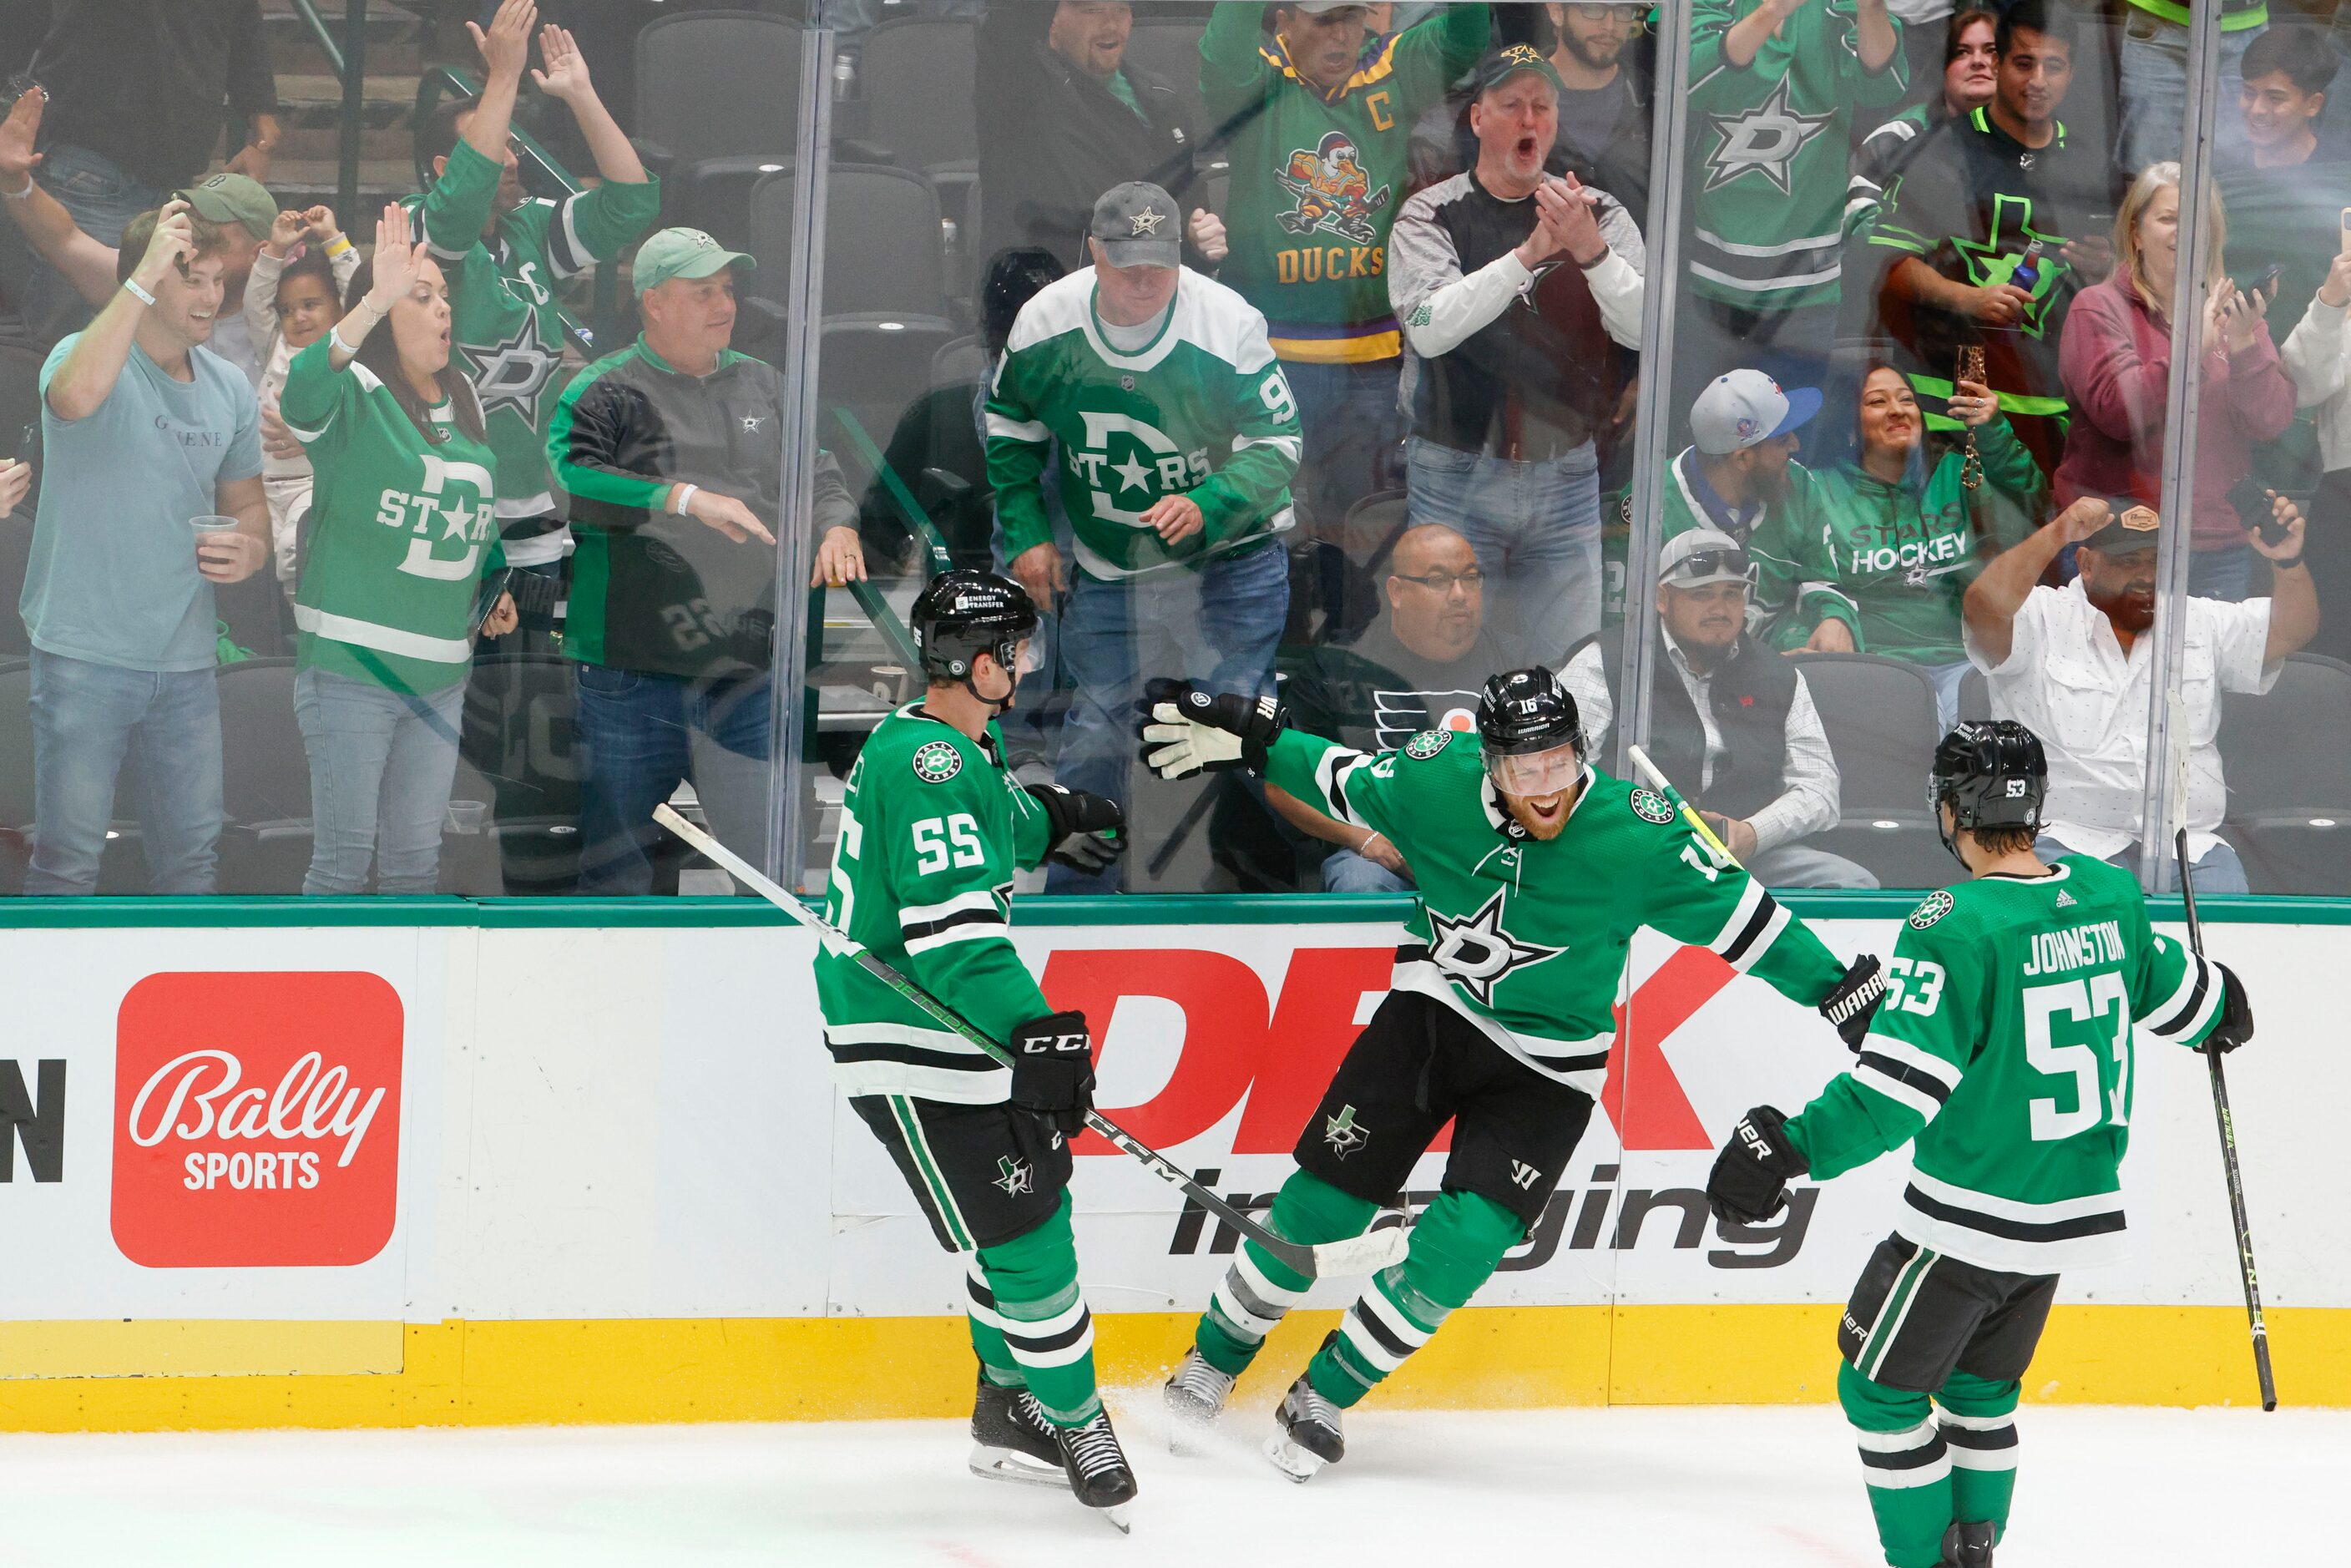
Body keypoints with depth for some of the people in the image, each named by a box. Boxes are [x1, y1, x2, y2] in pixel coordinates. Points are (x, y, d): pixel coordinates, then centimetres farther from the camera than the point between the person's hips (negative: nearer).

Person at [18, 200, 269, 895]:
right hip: (86, 653, -6)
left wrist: (250, 550, -3)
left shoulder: (229, 388, 10)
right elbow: (76, 396, -34)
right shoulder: (86, 352, -8)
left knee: (190, 857, 10)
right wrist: (144, 278, -31)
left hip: (185, 662, 6)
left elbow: (247, 504, 22)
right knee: (68, 859, -3)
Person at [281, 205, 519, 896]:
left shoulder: (461, 401, 13)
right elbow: (303, 391, -35)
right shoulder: (353, 396, -9)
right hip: (350, 664, -7)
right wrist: (373, 303, -47)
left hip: (440, 675, 7)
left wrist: (495, 583, 12)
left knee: (416, 860, 12)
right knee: (344, 858, -3)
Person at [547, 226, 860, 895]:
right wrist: (685, 499, -24)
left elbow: (817, 471, 21)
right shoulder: (602, 393, -3)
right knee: (617, 868, 4)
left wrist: (837, 525, -2)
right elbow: (567, 478, -19)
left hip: (750, 676, 4)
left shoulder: (761, 384, 15)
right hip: (632, 678, -4)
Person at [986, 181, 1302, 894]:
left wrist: (1205, 506, -34)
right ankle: (1075, 899, 19)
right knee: (1093, 733, 6)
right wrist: (1027, 534, 3)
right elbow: (1009, 427, 7)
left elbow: (1276, 445, -18)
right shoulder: (1045, 321, -10)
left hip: (1228, 559, -2)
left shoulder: (1231, 325, -21)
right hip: (1106, 564, 3)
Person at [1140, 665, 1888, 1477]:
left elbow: (1737, 914, -12)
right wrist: (1246, 738, 1)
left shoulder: (1636, 832, -21)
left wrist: (1838, 988, -12)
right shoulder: (1437, 779, -14)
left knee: (1463, 1242, -15)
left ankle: (1324, 1397, 5)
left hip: (1543, 1070, -2)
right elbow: (1343, 781, 6)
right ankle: (1213, 1362, 22)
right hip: (1428, 1017, 2)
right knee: (1323, 1200, -1)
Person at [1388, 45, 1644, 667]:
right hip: (1456, 481, -2)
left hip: (1565, 485, 2)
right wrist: (1528, 253, -27)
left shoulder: (1600, 215, 5)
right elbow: (1431, 328, -17)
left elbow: (1642, 329, -8)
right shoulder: (1432, 215, 0)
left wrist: (1591, 253, -26)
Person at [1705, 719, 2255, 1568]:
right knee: (1978, 1386, 23)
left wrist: (1791, 1146, -24)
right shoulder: (2109, 896, 1)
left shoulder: (1954, 926, -20)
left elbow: (1897, 1089, -25)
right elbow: (2175, 994, 20)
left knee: (1881, 1387, 7)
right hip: (2074, 1211, 7)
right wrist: (2219, 1006, 42)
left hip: (1971, 1222, -7)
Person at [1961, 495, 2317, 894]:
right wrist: (2056, 535, -24)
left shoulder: (2202, 624, 18)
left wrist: (2288, 561, -11)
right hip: (2069, 841, -4)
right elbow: (1984, 608, -16)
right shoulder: (2043, 619, 4)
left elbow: (2291, 630, 9)